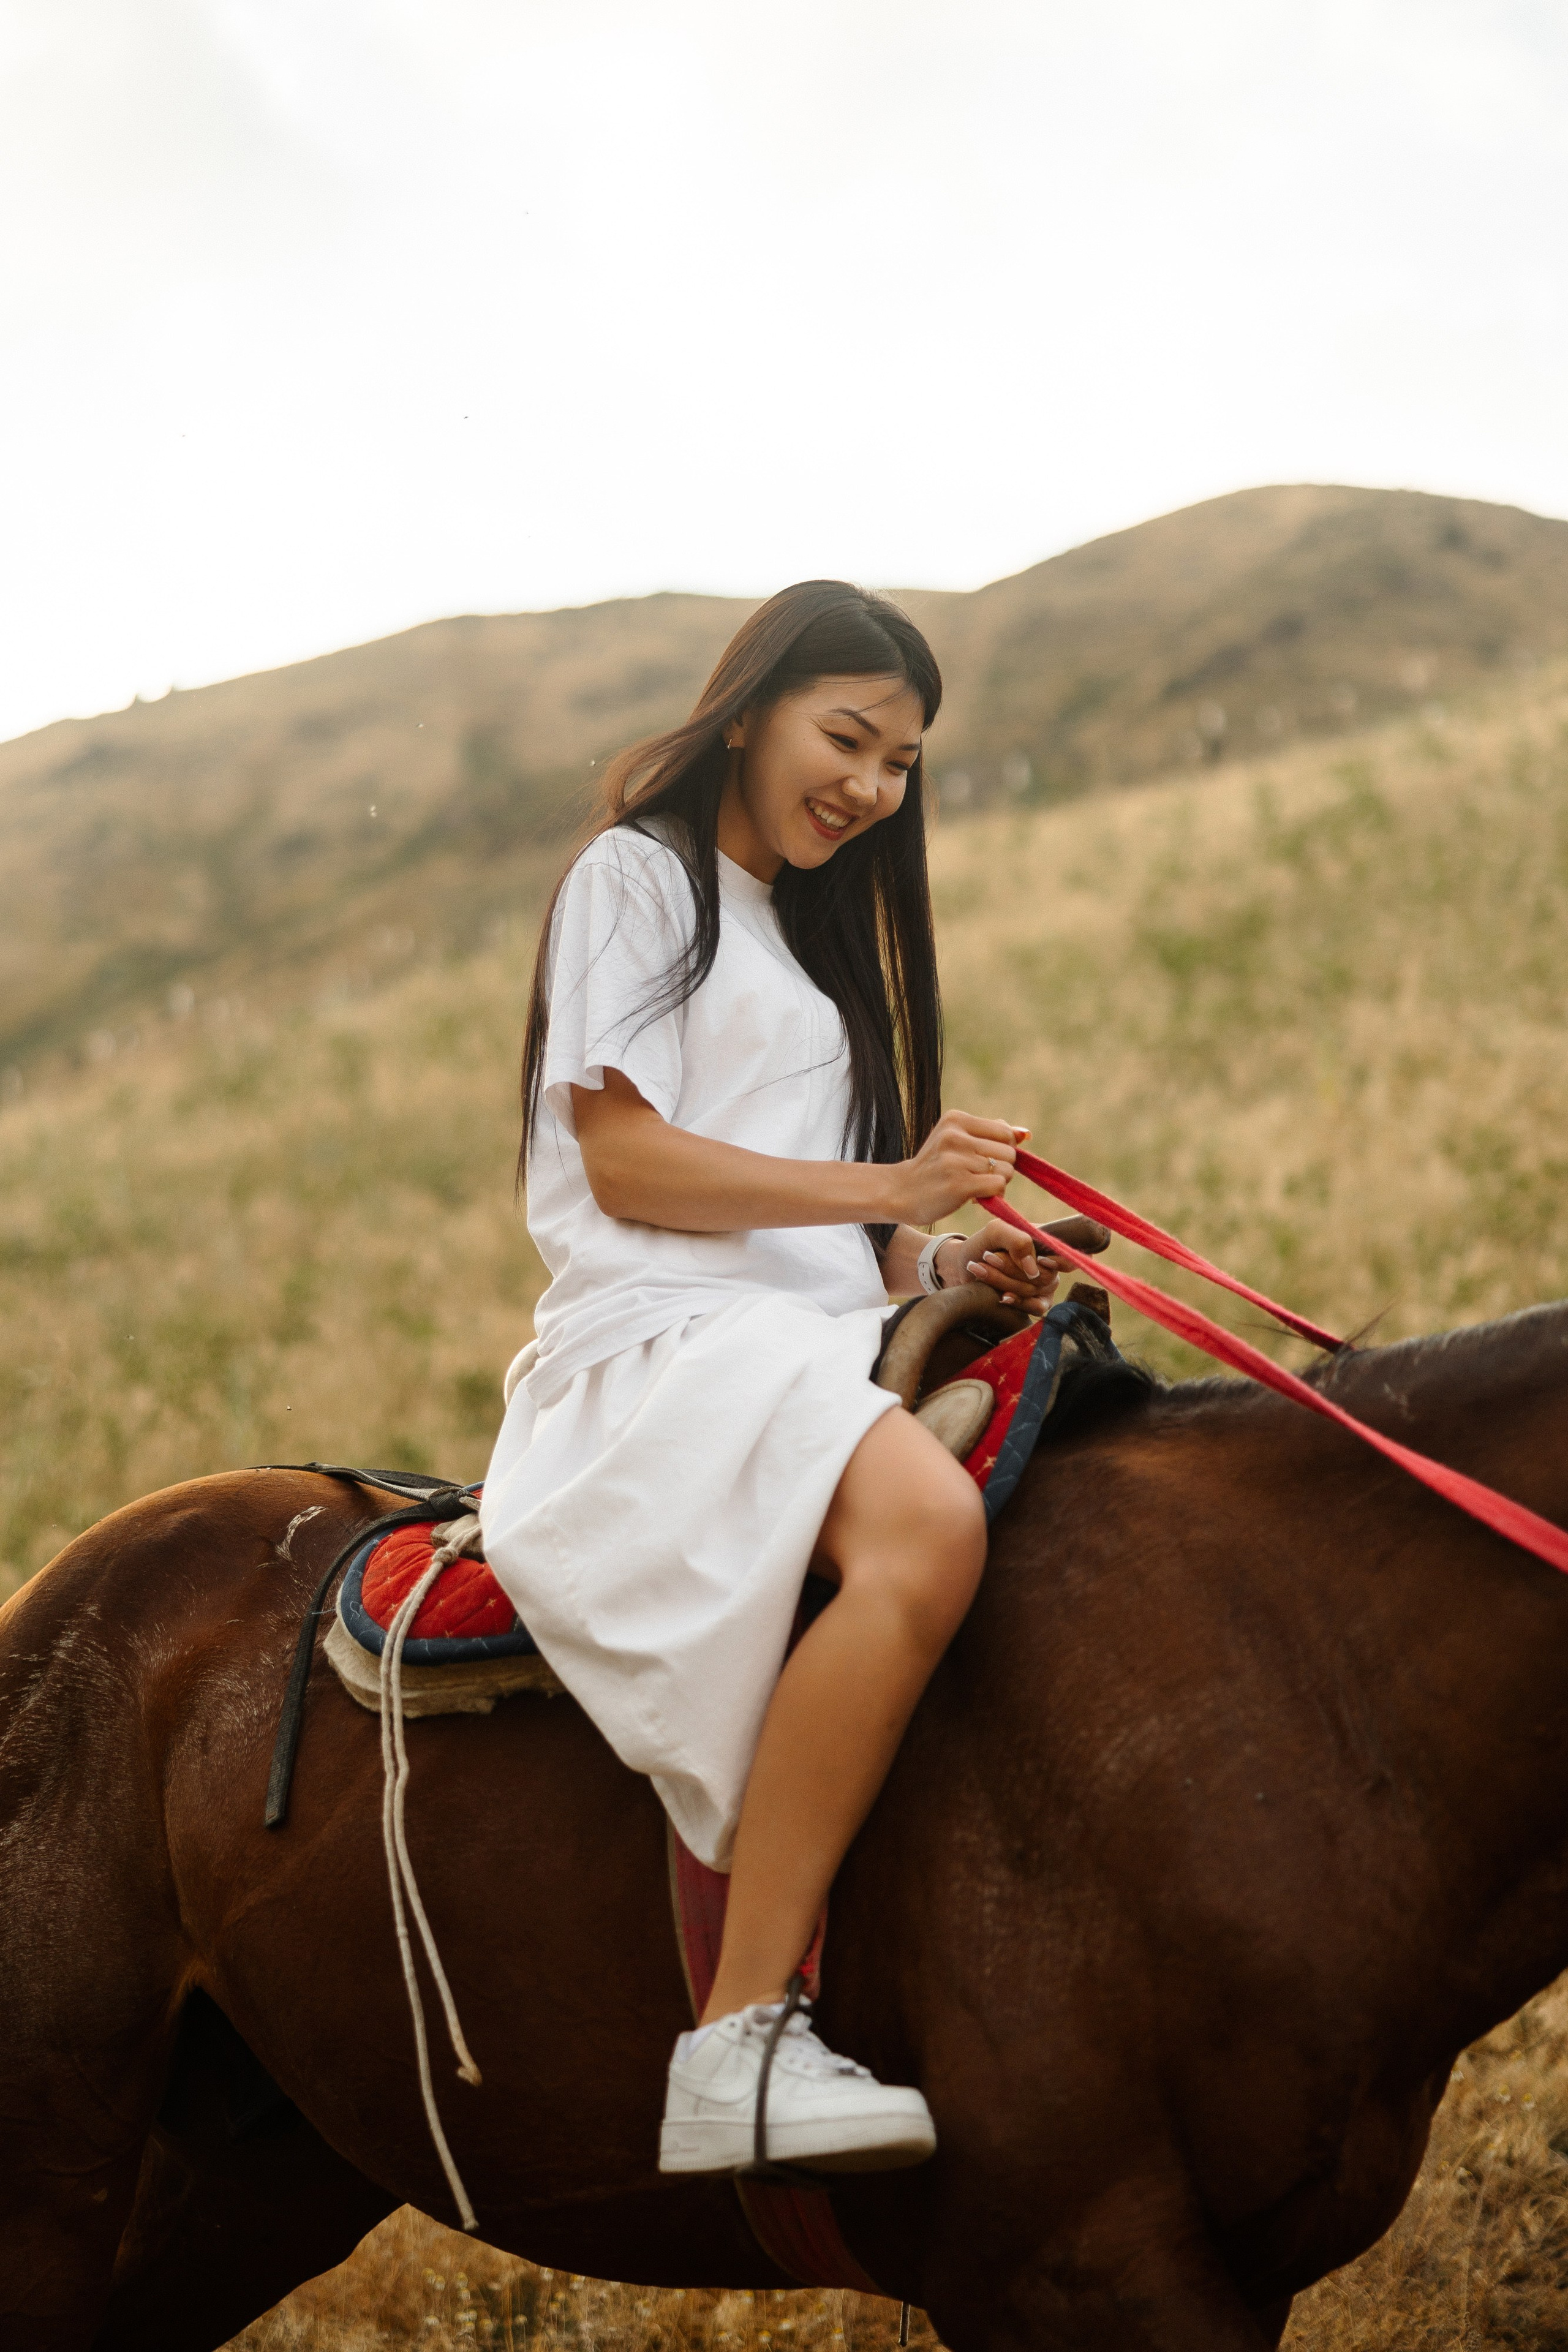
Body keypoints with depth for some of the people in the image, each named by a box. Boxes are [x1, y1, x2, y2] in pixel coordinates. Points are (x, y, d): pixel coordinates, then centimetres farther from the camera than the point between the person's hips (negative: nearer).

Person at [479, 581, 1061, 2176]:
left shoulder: (812, 934, 29)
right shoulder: (640, 879, 5)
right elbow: (627, 1164, -7)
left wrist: (944, 1262, 8)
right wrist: (888, 1188, -13)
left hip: (812, 1350, 10)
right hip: (664, 1338, -10)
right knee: (925, 1527, -36)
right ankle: (738, 2045, -38)